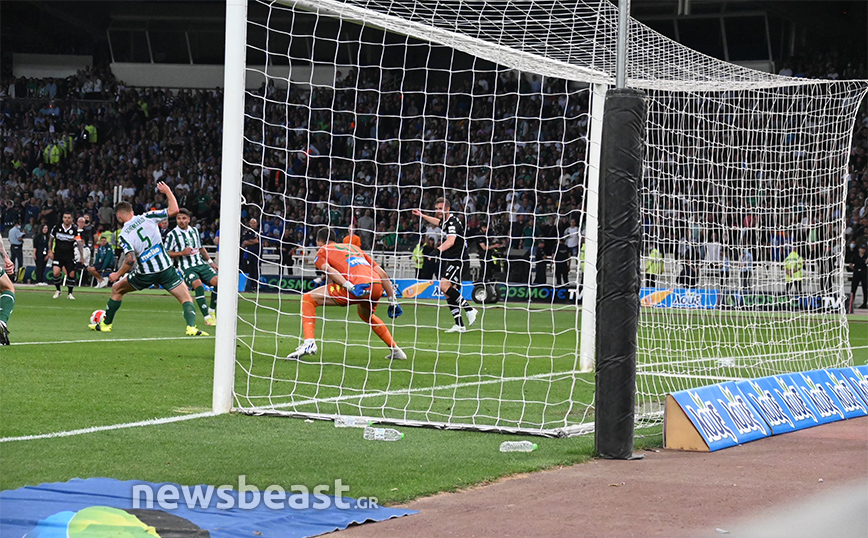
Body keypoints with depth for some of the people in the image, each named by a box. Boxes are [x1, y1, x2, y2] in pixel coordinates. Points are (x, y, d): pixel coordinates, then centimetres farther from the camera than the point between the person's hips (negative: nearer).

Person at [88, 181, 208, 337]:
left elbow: (130, 260, -14)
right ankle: (191, 327, -18)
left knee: (117, 289, 23)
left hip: (145, 274, 0)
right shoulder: (147, 217, 0)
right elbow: (173, 210, -2)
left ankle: (105, 324, 32)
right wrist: (167, 191, 12)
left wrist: (118, 275, 0)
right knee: (186, 298, 6)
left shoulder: (124, 235, -3)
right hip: (165, 268, 0)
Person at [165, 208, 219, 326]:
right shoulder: (172, 235, -2)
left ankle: (211, 311, 5)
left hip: (201, 264, 5)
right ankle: (207, 317, -27)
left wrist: (210, 261, 19)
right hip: (186, 267, -5)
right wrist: (182, 253, -14)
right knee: (198, 284, -31)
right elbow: (166, 253, -3)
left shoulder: (194, 231, 15)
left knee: (217, 281, -14)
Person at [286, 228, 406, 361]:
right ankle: (395, 349, 38)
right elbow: (382, 273, 27)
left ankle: (309, 343, -12)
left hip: (357, 285, -6)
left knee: (307, 299, 5)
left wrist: (349, 286, -17)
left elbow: (328, 269, -5)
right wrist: (393, 301, 26)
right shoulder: (355, 248, 35)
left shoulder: (322, 251, 20)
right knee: (365, 314, 39)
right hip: (378, 286, 6)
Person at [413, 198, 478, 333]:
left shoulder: (453, 222, -16)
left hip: (457, 260, -10)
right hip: (450, 261, 10)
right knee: (449, 294, 4)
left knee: (444, 286, -25)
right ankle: (459, 325, 5)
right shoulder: (446, 222, 14)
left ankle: (469, 309, -20)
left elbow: (451, 241, -33)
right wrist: (422, 215, 52)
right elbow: (437, 222, 42)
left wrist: (438, 250, -47)